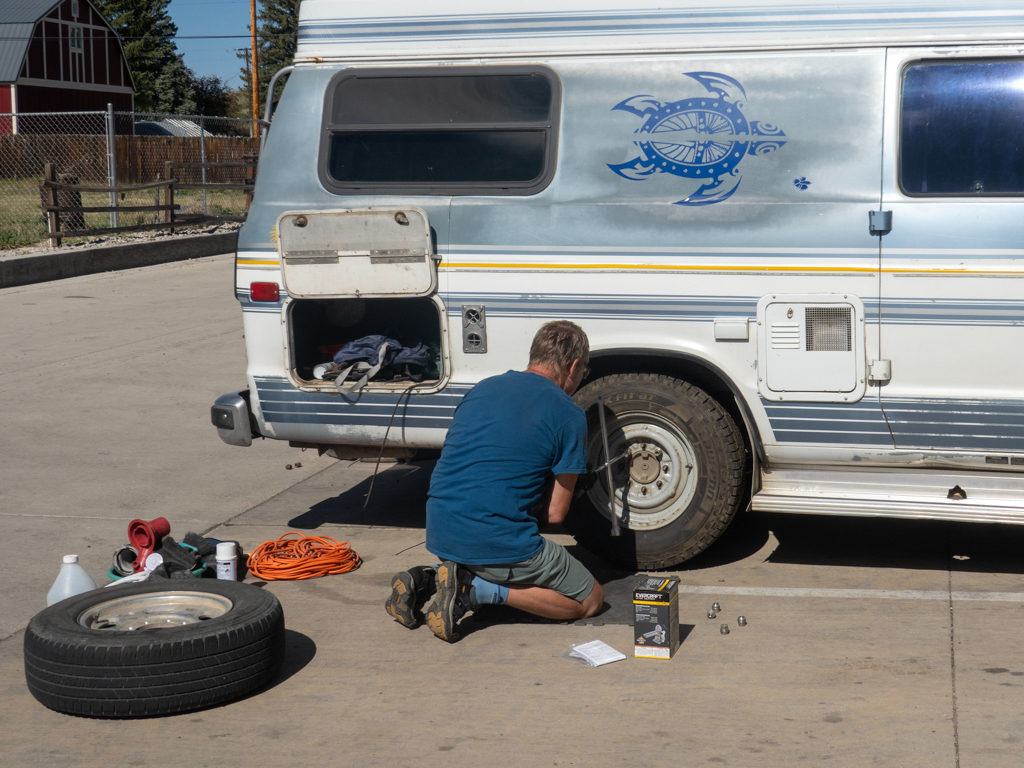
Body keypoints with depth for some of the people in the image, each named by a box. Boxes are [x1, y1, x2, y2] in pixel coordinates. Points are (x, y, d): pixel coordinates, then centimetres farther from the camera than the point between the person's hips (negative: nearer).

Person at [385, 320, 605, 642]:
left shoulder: (482, 388, 15)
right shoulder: (568, 415, -4)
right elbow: (555, 513, -3)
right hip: (498, 540, -7)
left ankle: (425, 580, 8)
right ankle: (477, 590, -9)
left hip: (439, 532, 8)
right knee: (590, 599, 9)